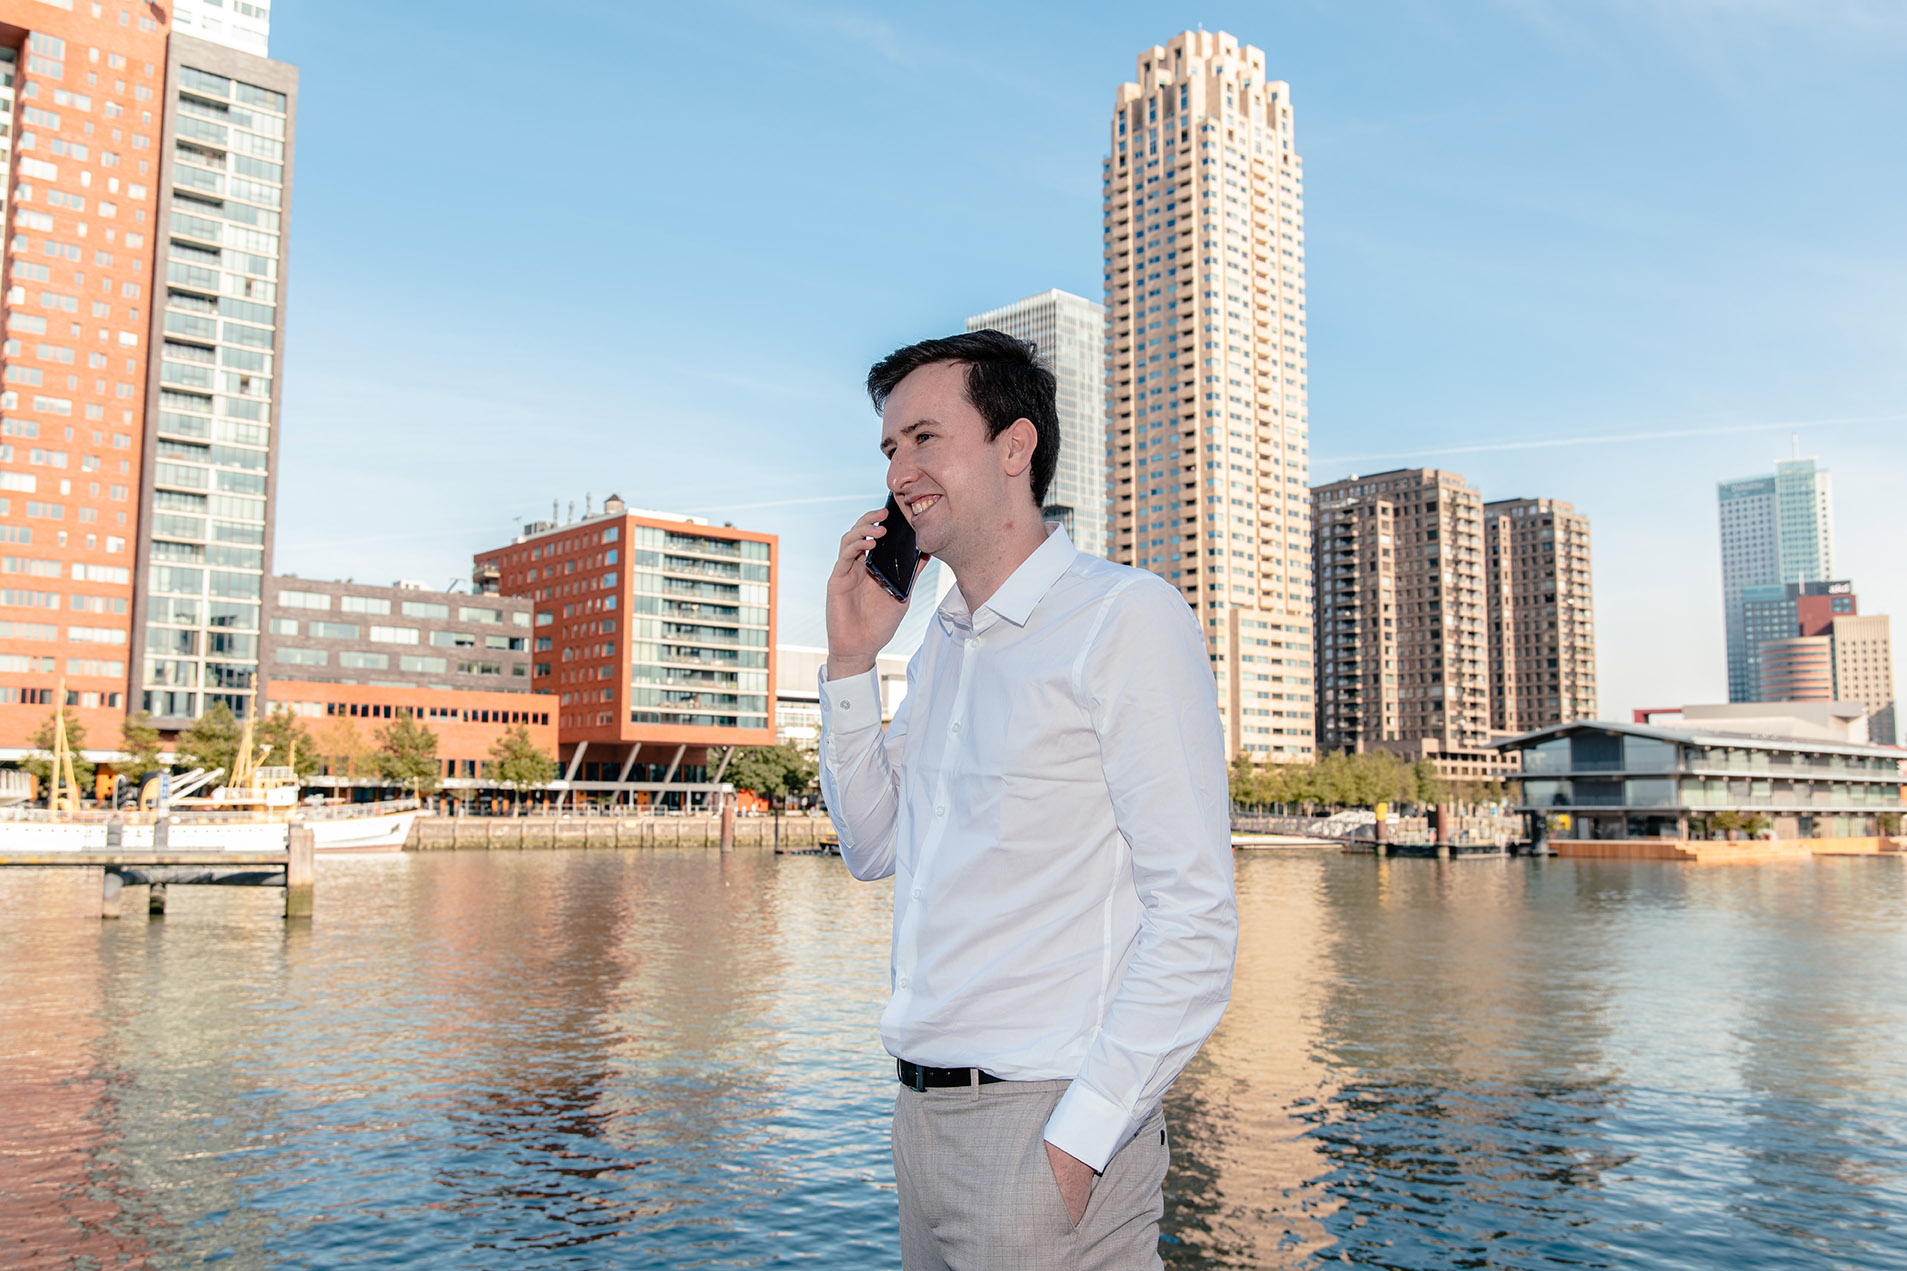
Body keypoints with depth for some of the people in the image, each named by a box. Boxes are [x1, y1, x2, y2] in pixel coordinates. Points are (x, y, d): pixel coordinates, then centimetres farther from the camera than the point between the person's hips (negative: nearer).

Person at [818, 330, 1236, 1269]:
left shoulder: (1126, 617, -12)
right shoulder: (942, 641, 13)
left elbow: (1194, 916, -16)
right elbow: (873, 848, 15)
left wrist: (1078, 1141, -20)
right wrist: (851, 657, 5)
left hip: (1042, 1121, -7)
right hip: (926, 1112, 7)